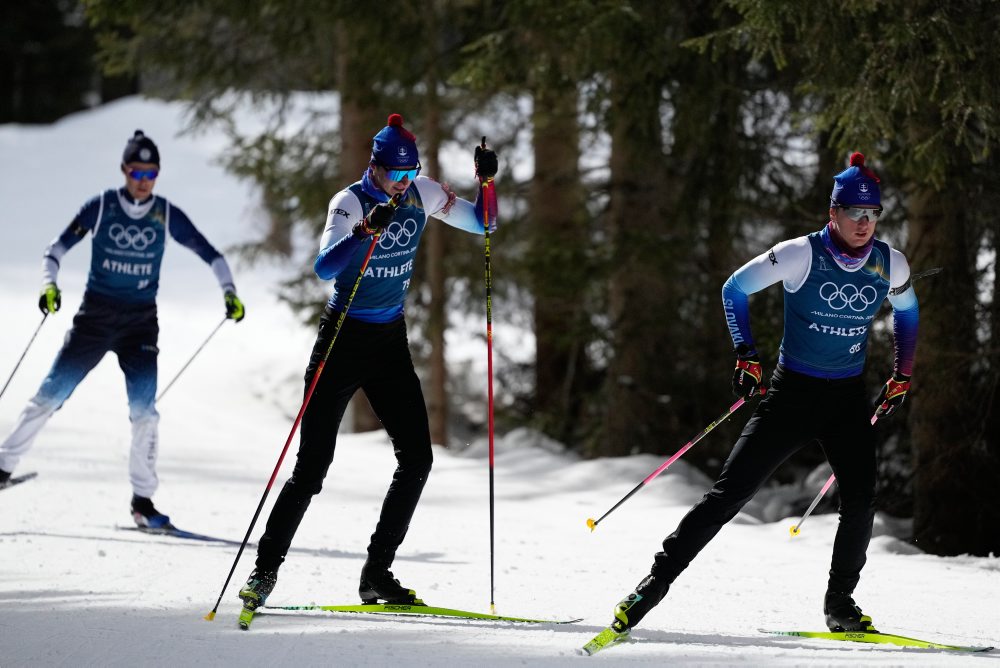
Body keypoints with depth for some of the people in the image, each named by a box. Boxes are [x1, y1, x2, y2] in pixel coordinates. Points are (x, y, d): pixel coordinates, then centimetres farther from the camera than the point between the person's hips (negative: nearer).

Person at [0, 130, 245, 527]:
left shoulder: (166, 215, 1)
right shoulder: (101, 207, -4)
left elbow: (209, 254, 7)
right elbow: (56, 249, -2)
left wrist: (229, 292, -7)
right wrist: (49, 285, -20)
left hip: (140, 323, 1)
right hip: (95, 316, -1)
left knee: (144, 410, -10)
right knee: (51, 395, -3)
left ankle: (143, 499, -1)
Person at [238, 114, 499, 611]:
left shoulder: (421, 195, 0)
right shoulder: (350, 203, -16)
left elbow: (482, 225, 8)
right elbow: (324, 268, -32)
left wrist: (486, 182, -10)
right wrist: (366, 231, -47)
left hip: (391, 343, 6)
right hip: (343, 341, -5)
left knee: (416, 459, -3)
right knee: (312, 467, -7)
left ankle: (377, 573, 6)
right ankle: (265, 569, 4)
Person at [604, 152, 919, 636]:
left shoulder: (890, 266, -3)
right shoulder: (801, 255, -15)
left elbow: (906, 313, 19)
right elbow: (735, 289, -2)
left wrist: (901, 377, 14)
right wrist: (746, 356, -8)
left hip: (848, 400, 3)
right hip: (791, 392, -3)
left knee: (861, 500, -13)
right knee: (732, 491, -8)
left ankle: (839, 604, 6)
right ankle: (656, 582, -2)